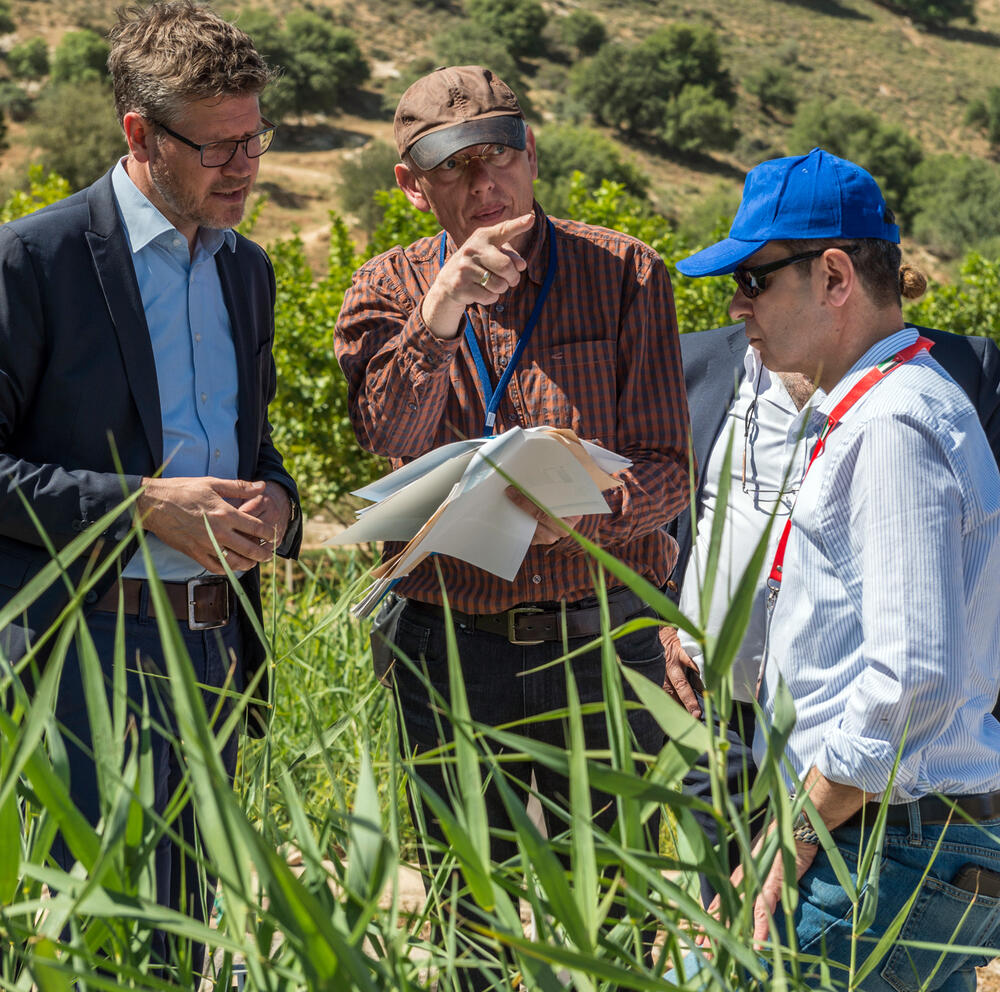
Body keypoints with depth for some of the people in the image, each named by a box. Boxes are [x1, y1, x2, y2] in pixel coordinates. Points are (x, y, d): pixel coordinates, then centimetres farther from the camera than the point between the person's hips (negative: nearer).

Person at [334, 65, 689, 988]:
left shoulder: (626, 275, -2)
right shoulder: (388, 290, 3)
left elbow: (664, 470, -7)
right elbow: (388, 436, -16)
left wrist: (583, 509, -27)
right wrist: (440, 314, -30)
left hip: (603, 642, -1)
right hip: (448, 645, 1)